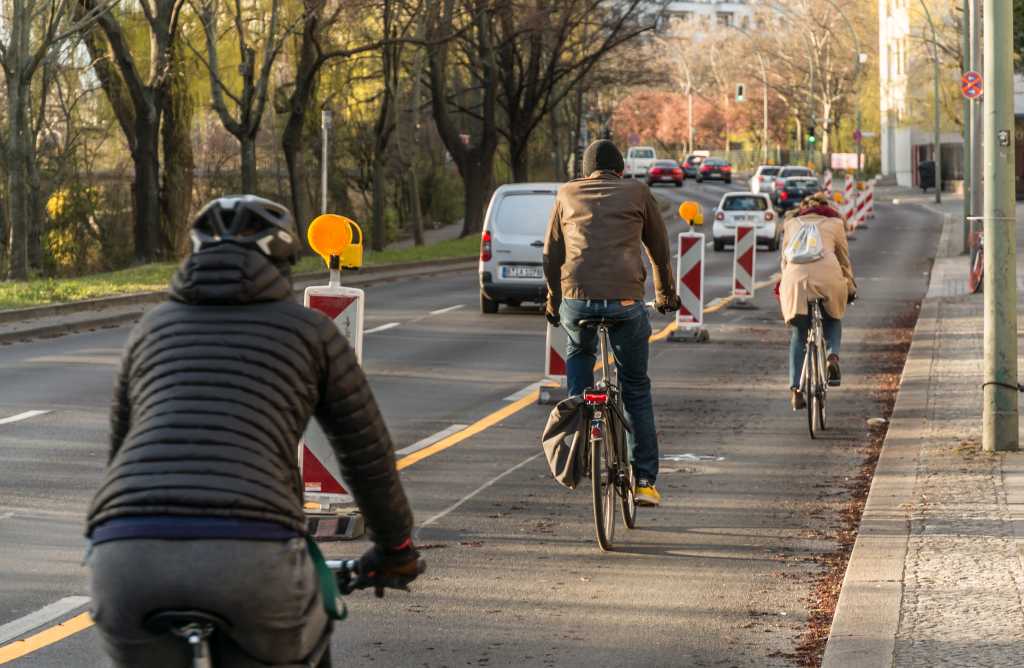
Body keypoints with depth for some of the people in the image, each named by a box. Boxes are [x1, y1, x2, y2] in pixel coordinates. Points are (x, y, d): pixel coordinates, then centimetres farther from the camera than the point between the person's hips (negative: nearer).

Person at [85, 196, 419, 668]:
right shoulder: (309, 330, 21)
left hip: (126, 553, 3)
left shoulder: (155, 327, 29)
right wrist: (395, 547, 44)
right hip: (250, 552, -2)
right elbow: (367, 452, 27)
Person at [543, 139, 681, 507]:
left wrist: (553, 301, 31)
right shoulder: (637, 193, 13)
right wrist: (666, 294, 34)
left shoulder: (567, 194, 16)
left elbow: (551, 255, 19)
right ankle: (645, 480, 8)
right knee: (636, 389, 11)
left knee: (579, 354, 34)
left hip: (577, 298, 1)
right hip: (626, 300, -1)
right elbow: (659, 250, 19)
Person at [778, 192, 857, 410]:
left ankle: (796, 389, 2)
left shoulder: (791, 223, 29)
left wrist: (786, 284, 37)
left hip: (796, 277, 1)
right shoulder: (834, 222, 24)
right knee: (833, 320, 25)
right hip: (828, 276, -1)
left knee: (798, 334, 12)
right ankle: (832, 355, -6)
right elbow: (844, 259, 27)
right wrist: (850, 287, 38)